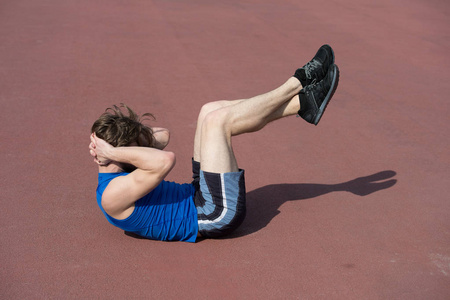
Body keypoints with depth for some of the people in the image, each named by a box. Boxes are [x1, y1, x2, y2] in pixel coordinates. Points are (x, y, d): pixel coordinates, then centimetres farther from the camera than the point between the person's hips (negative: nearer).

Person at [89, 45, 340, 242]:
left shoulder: (115, 177, 10)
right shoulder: (112, 195, -20)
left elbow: (162, 136, 16)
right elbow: (166, 160, -36)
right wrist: (113, 152, -26)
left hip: (199, 198, 10)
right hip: (214, 215, -10)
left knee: (210, 111, 4)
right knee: (216, 120, -17)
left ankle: (304, 103, 3)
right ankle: (299, 83, 0)